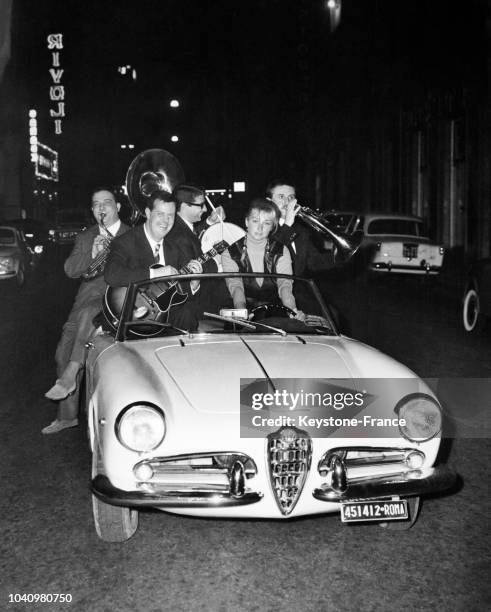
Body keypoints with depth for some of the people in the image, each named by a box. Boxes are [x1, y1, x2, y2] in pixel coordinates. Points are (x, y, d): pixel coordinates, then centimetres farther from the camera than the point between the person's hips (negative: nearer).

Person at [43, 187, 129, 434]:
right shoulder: (85, 238, 18)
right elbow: (70, 270, 3)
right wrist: (92, 253, -13)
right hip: (87, 300, 5)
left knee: (87, 312, -37)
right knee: (63, 353, 1)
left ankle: (70, 376, -30)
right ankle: (67, 415, 15)